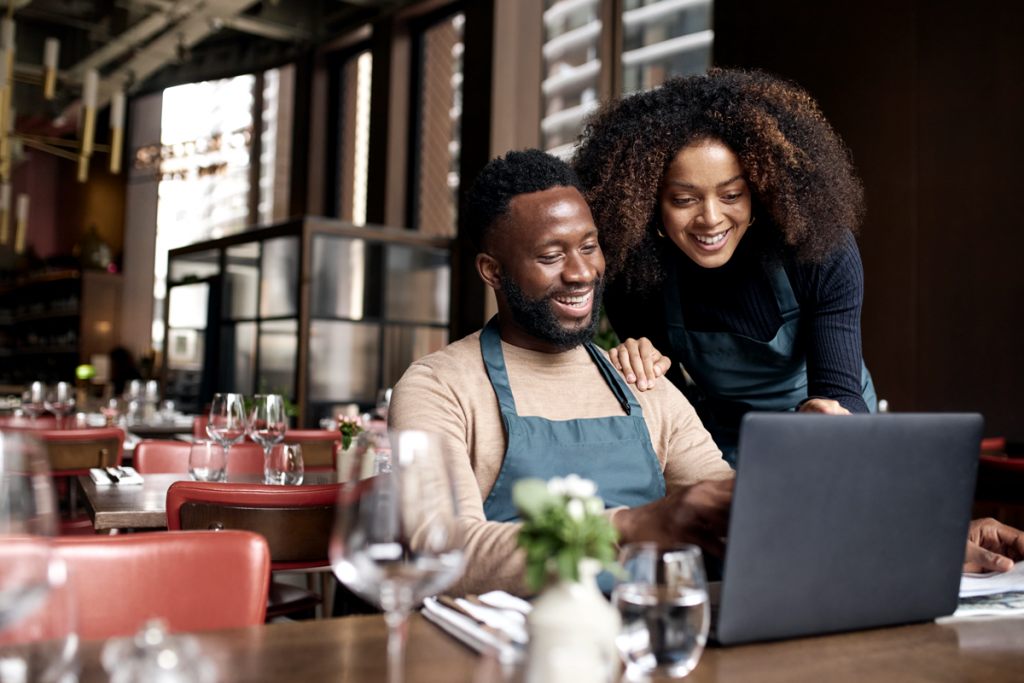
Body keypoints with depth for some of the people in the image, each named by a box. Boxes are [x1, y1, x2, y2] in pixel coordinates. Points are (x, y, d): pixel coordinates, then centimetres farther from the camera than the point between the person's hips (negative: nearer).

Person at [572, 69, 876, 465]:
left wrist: (828, 415, -48)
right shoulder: (631, 272, -18)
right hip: (719, 446, 0)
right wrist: (644, 367, -29)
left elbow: (840, 390, -25)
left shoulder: (821, 252, -21)